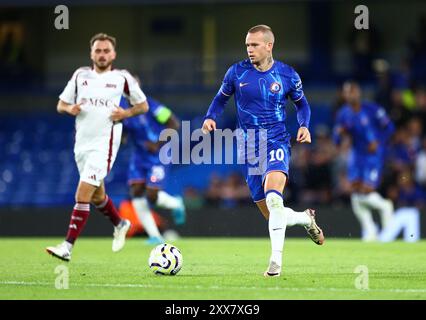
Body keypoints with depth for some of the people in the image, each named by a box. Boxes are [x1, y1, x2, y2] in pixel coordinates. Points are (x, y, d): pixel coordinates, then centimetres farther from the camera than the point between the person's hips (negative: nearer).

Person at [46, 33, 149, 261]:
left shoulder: (122, 78, 0)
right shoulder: (81, 75, 9)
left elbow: (143, 105, 10)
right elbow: (61, 104, 14)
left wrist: (125, 114, -9)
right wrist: (70, 108, -9)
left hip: (105, 142, -5)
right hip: (82, 142, 5)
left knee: (83, 193, -16)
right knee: (96, 195, 19)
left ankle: (67, 246, -19)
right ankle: (120, 225, 46)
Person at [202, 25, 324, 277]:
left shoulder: (287, 75, -1)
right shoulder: (237, 72, 1)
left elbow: (301, 103, 14)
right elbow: (222, 98, 15)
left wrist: (304, 125, -5)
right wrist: (210, 118, -5)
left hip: (276, 143, -3)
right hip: (250, 149, 3)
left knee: (273, 197, -30)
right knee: (272, 215, 6)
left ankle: (276, 260, -31)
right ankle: (306, 218, 39)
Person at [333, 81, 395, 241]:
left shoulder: (372, 110, -14)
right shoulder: (343, 113, -1)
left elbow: (389, 127, -3)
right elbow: (336, 140, 4)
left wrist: (378, 142, -15)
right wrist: (339, 133, -17)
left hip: (374, 154, -5)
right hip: (357, 154, 5)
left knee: (366, 193, -13)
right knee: (355, 191, -5)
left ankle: (385, 207, 22)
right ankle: (369, 230, 10)